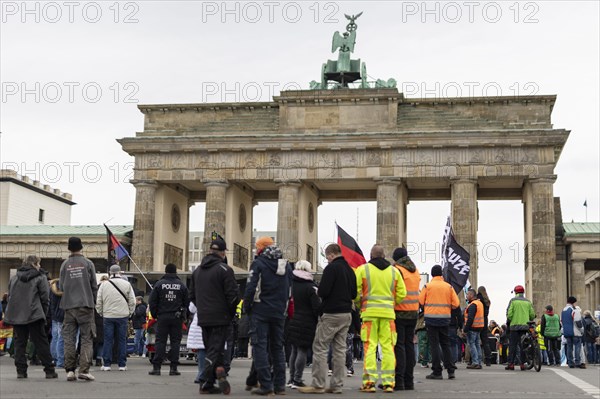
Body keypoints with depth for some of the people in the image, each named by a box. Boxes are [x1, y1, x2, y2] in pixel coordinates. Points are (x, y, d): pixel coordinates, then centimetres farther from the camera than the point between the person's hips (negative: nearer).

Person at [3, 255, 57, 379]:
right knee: (41, 343, 0)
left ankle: (21, 370, 4)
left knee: (19, 343, 9)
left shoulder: (13, 278, 15)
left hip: (15, 316, 4)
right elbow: (45, 297, -6)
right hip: (34, 315, -4)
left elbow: (9, 296, 16)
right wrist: (43, 313, 5)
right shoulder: (40, 277, -1)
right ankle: (49, 370, 0)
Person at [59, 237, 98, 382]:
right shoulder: (88, 263, 0)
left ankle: (70, 370, 4)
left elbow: (61, 286, 7)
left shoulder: (65, 264, 4)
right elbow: (94, 286, 2)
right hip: (85, 304, -2)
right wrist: (93, 302, 15)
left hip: (69, 306, 2)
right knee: (86, 338, 0)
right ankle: (84, 370, -9)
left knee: (69, 339, 6)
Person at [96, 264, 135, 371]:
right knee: (122, 340, 4)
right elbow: (132, 301, 2)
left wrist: (100, 312, 19)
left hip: (108, 316, 0)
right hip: (122, 316, 0)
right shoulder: (127, 284, 1)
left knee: (108, 340, 5)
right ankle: (122, 365, 5)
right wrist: (130, 313, 15)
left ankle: (106, 364, 4)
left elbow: (98, 302, 5)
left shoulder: (104, 285, 2)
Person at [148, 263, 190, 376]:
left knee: (160, 341, 2)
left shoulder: (159, 284, -1)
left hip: (162, 316, 0)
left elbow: (152, 301, 0)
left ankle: (156, 367, -1)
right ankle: (173, 368, 2)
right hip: (177, 318, 0)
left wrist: (155, 314, 11)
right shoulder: (182, 285, 2)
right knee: (175, 341, 5)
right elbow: (187, 302, 5)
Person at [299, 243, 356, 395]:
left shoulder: (331, 268, -12)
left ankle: (318, 384, -5)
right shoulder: (350, 269, 12)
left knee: (320, 348, -3)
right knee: (340, 349, 9)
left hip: (331, 314, -8)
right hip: (347, 314, 8)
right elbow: (354, 294, 16)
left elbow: (323, 291, -18)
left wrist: (318, 292, 3)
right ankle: (337, 385, 10)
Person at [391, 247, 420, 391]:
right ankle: (409, 381, 12)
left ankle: (398, 381, -10)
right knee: (409, 345, 10)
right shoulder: (415, 271, 14)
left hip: (399, 312, -7)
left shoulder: (397, 270, -9)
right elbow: (416, 291, 16)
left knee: (398, 345, -6)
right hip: (413, 312, 7)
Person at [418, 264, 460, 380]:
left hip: (431, 317, -3)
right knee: (445, 344, 13)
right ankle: (450, 370, 11)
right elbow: (456, 304, -1)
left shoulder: (427, 286, -4)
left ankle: (437, 372, -1)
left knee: (434, 344, 0)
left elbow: (420, 302, -4)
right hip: (445, 318, 3)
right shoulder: (449, 287, 3)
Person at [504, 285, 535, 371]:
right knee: (523, 345, 7)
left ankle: (511, 363, -4)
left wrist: (508, 322, 8)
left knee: (512, 345, -1)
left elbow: (509, 313, -7)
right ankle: (523, 363, 5)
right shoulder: (528, 302, 9)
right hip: (525, 326, 3)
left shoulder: (513, 301, -1)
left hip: (515, 326, -3)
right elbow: (532, 315, 8)